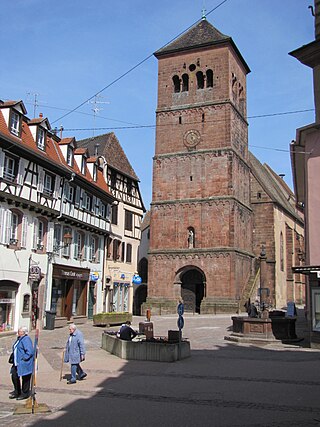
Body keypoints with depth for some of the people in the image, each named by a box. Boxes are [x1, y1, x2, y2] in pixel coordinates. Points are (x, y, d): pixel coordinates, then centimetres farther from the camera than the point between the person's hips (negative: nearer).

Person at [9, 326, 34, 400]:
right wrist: (14, 359, 17)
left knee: (25, 378, 3)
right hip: (17, 363, 10)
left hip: (24, 364, -10)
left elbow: (30, 352, -25)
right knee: (14, 376, 14)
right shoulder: (19, 339, 11)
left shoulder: (26, 339, -19)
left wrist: (24, 358, -21)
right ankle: (17, 392, 29)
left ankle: (25, 394, 16)